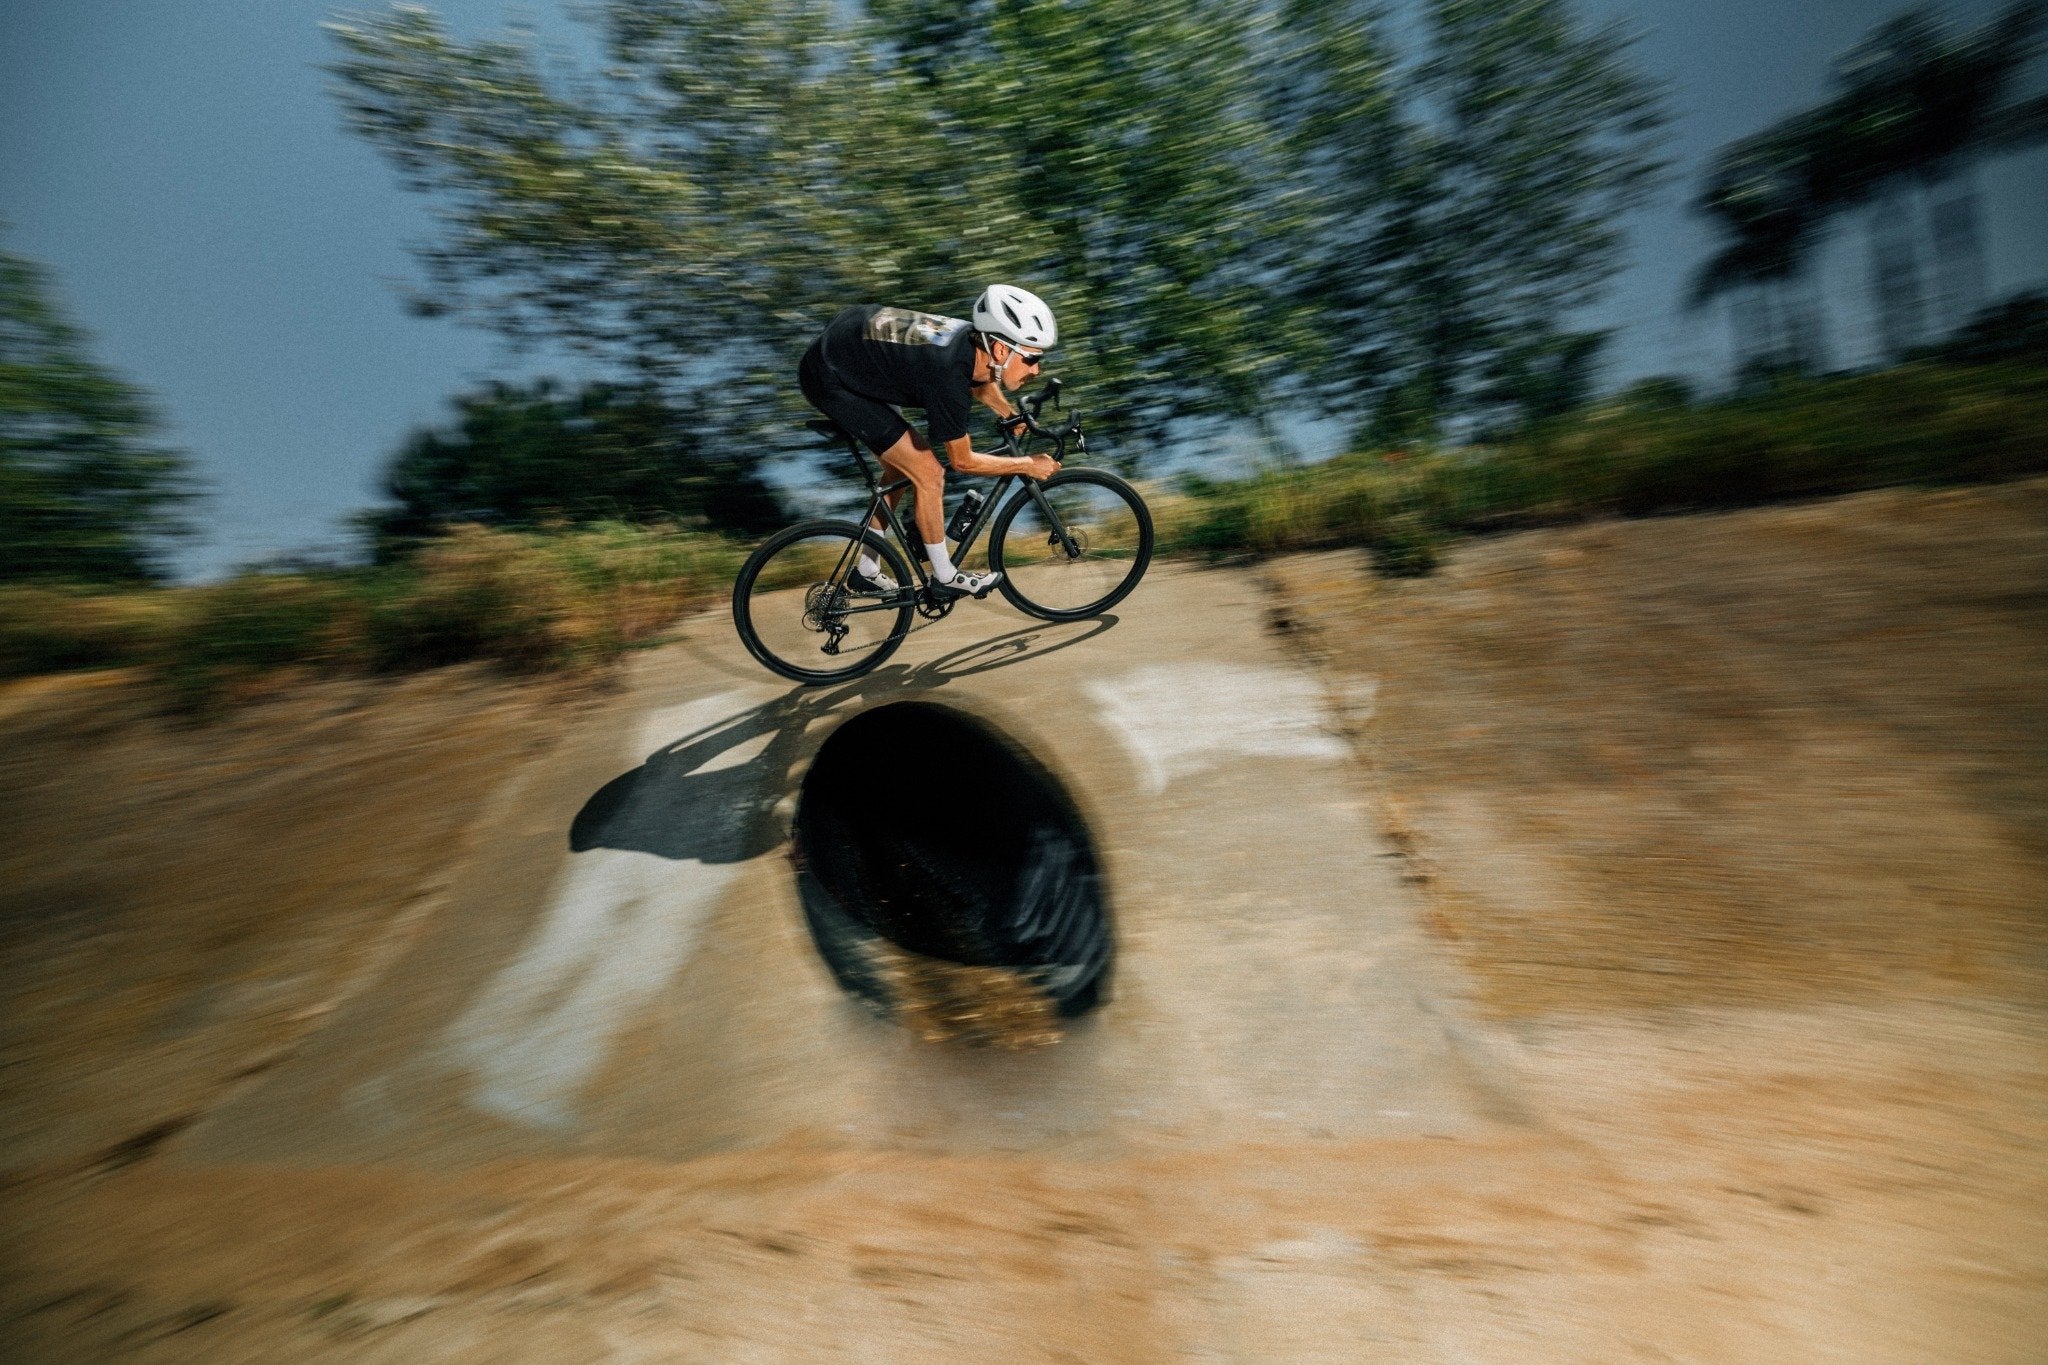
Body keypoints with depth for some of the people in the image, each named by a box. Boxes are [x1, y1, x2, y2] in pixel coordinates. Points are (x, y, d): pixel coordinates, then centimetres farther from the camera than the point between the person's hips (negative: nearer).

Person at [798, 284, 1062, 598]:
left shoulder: (976, 339, -7)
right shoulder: (948, 376, -31)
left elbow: (981, 384, 19)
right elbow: (963, 461, -17)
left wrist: (1014, 418, 9)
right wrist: (1028, 464, -10)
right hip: (829, 378, -9)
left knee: (902, 466, 17)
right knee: (928, 474, -9)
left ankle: (866, 572, 29)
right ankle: (945, 576, 10)